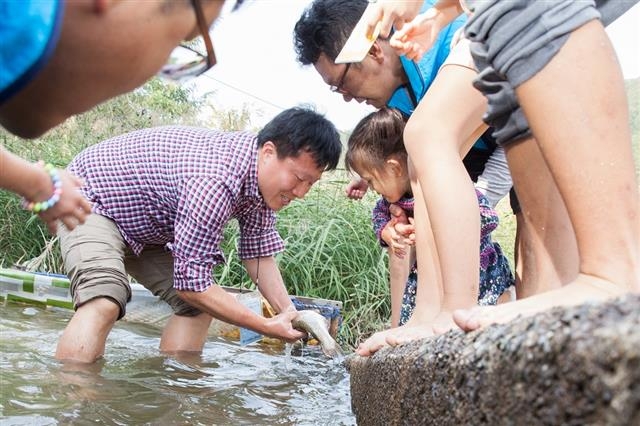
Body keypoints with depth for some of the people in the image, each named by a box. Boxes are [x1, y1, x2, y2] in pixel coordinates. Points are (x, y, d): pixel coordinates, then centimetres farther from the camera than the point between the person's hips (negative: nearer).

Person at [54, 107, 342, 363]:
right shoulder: (215, 182, -40)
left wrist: (289, 313, -12)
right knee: (104, 302, -32)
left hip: (148, 228, 9)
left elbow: (258, 252, 0)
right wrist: (268, 327, -28)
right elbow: (190, 283, -35)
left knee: (199, 305, 2)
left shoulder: (264, 174, -11)